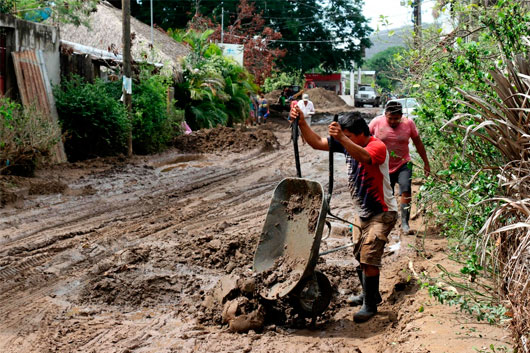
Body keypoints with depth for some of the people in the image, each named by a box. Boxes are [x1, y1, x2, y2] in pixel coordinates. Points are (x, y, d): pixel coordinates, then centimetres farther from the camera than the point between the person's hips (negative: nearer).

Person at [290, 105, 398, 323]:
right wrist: (302, 123, -18)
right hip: (364, 212, 9)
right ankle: (370, 294, 35)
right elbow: (317, 143, -3)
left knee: (369, 256, -16)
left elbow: (364, 157, -45)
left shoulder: (378, 147, -21)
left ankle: (370, 305, -5)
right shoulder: (348, 143, 0)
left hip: (382, 212, -9)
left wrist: (342, 139, -59)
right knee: (359, 255, 15)